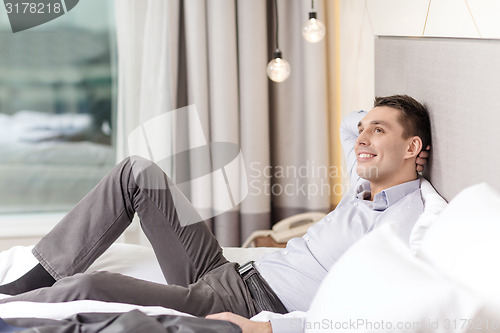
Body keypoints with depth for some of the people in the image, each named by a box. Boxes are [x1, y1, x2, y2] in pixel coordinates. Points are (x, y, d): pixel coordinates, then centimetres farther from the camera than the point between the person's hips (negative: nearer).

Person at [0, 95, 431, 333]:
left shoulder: (408, 217, -14)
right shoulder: (368, 187, 15)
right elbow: (349, 127, 38)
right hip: (226, 274, 10)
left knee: (90, 286, -26)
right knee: (138, 172, 6)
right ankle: (35, 282, 7)